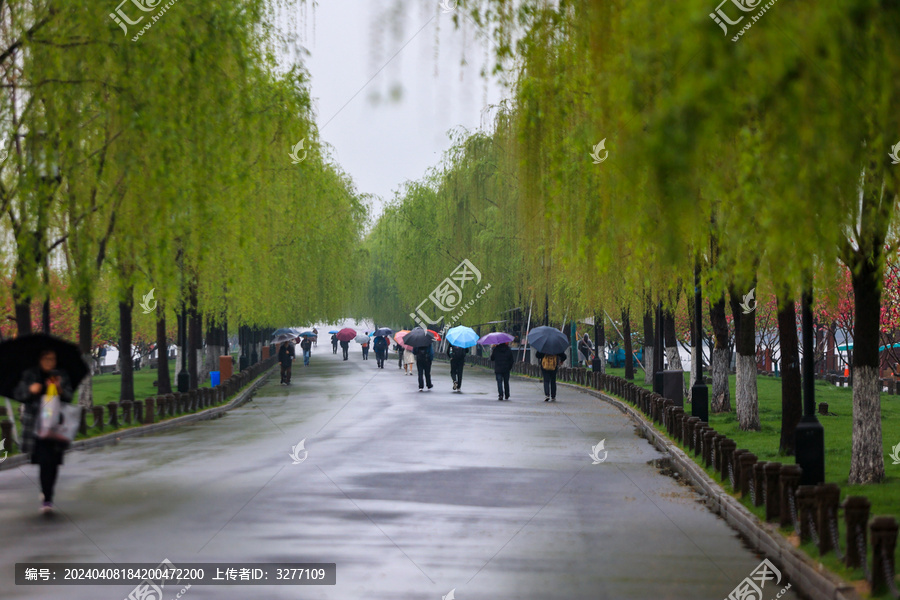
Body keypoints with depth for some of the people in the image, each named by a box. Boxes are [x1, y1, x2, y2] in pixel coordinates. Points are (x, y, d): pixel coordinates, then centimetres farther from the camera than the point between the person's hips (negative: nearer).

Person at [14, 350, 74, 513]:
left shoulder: (61, 376, 9)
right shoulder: (29, 376, 4)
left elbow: (69, 397, 4)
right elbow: (19, 395, 4)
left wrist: (59, 389, -16)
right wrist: (30, 391, -16)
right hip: (36, 425, -2)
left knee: (53, 463, 3)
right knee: (45, 461, -12)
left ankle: (47, 496, 19)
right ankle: (47, 499, -11)